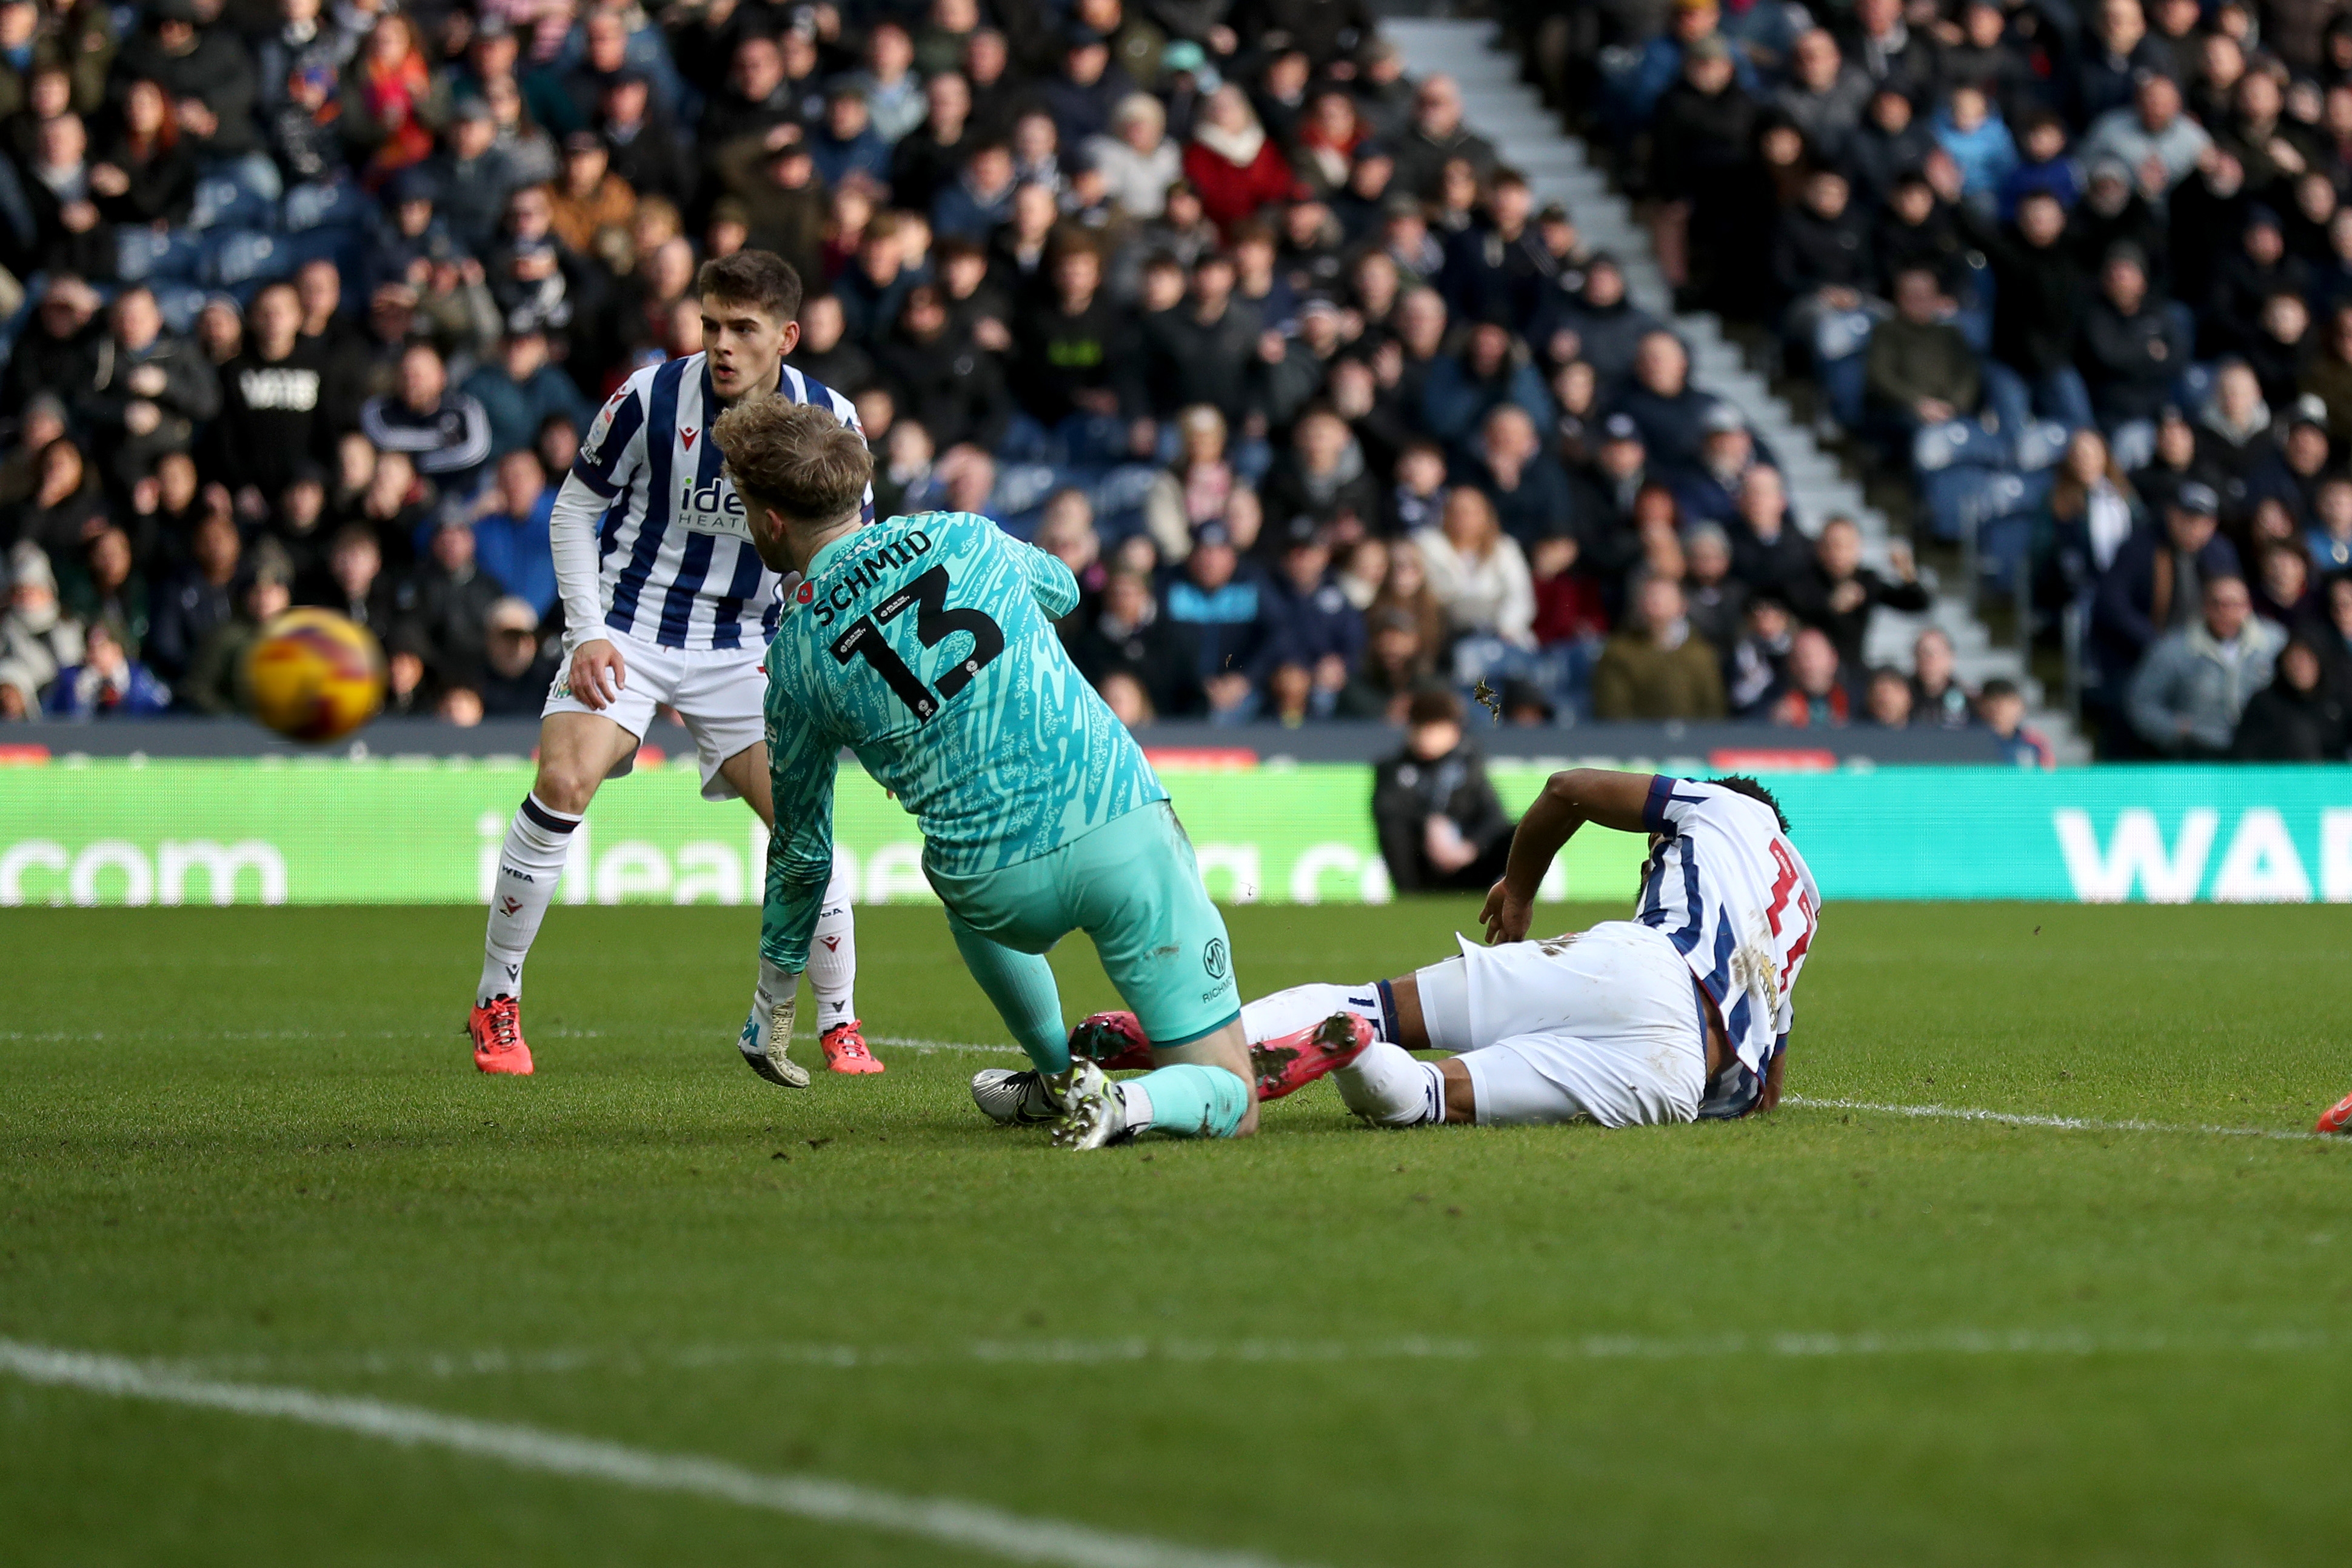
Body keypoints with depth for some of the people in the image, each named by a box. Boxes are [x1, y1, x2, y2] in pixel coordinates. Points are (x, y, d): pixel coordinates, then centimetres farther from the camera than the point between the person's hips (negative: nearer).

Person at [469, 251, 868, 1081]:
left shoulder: (827, 420, -5)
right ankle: (496, 1003, -9)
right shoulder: (650, 397, -12)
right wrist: (588, 631, -9)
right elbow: (574, 509, 0)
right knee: (564, 782, -23)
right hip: (628, 628, -2)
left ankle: (839, 1025, 9)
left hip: (742, 645, 2)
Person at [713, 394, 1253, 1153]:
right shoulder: (965, 535, 8)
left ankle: (1059, 1073, 37)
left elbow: (801, 849, 15)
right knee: (1228, 1106, 10)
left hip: (1002, 892, 0)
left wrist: (772, 1003, 29)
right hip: (1122, 825, 0)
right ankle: (1130, 1104, -18)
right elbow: (1063, 590, 33)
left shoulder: (795, 653, 6)